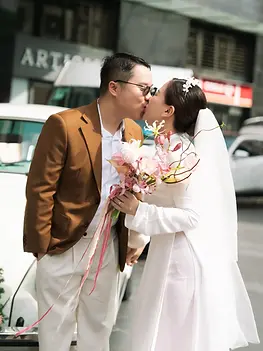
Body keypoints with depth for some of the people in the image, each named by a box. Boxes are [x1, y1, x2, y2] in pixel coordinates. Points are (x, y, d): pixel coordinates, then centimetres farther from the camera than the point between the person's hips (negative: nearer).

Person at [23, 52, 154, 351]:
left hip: (108, 247, 6)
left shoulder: (134, 132, 2)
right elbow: (40, 189, -16)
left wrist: (133, 237, 7)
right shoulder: (64, 125, -19)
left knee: (99, 326, 17)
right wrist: (42, 243, -13)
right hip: (62, 245, -5)